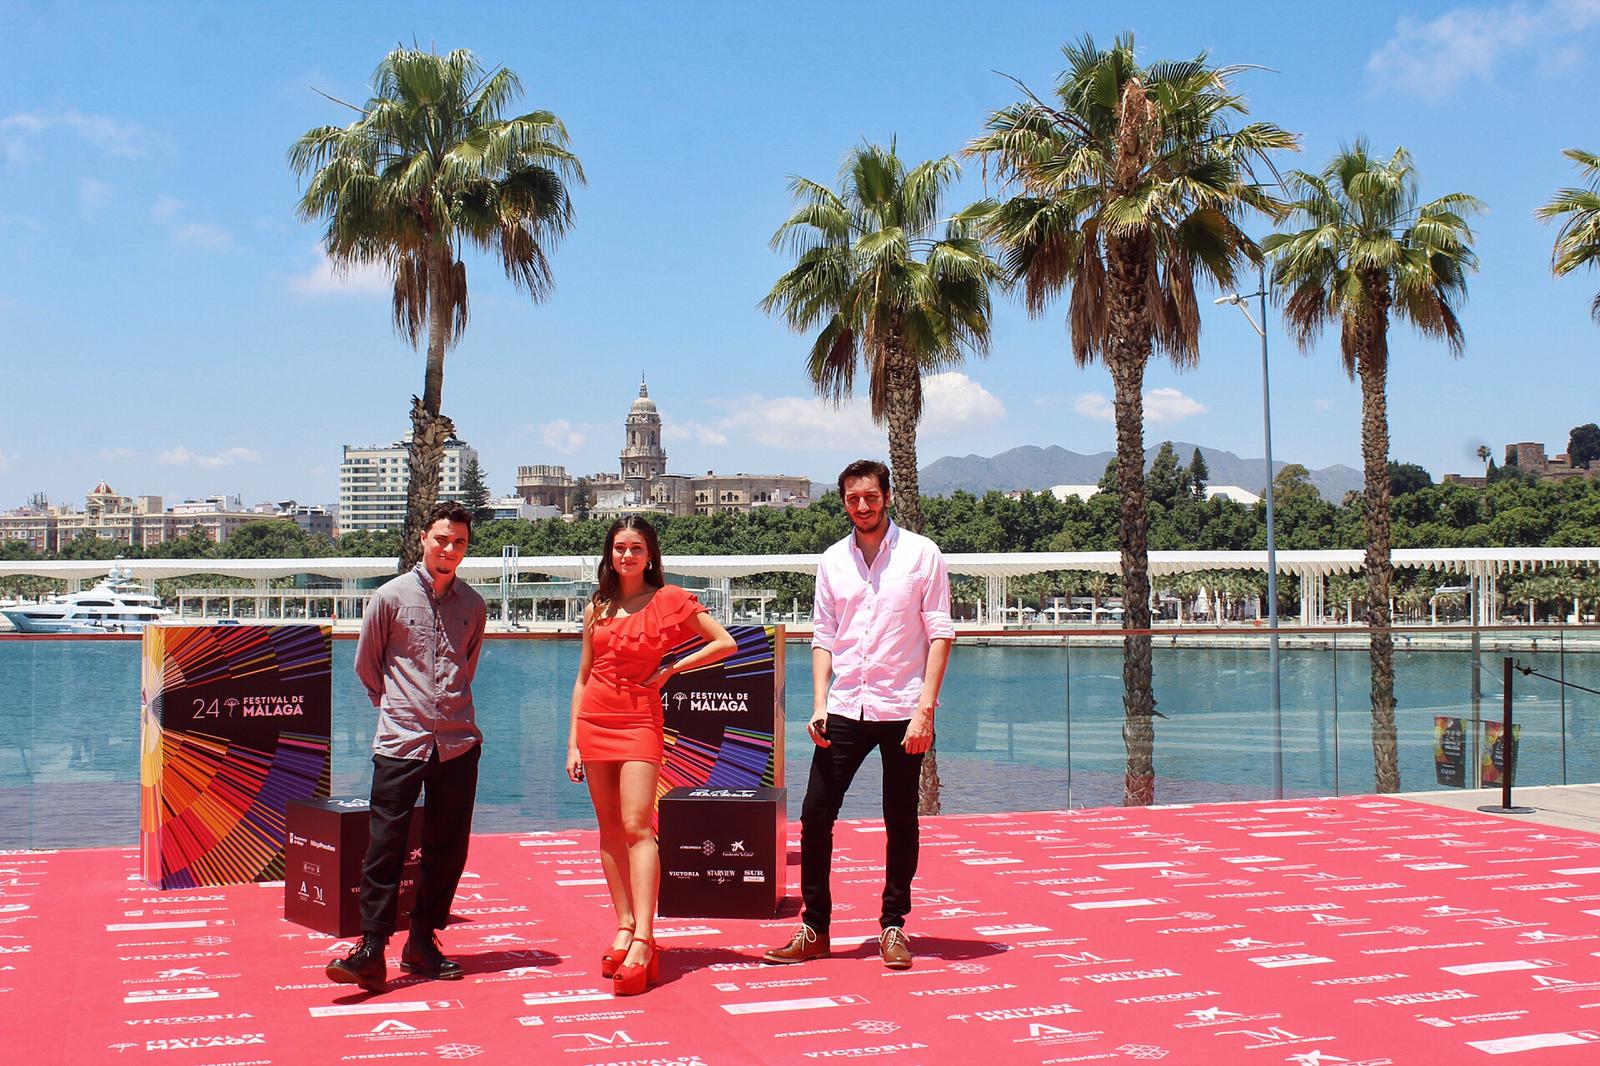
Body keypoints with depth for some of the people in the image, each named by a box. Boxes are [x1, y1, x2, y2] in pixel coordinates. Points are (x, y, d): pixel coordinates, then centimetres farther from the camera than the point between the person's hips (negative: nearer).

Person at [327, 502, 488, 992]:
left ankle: (423, 945, 18)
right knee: (385, 847, -6)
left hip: (458, 743, 3)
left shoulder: (473, 606, 9)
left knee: (448, 848, 6)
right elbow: (365, 664, 10)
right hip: (400, 742, -3)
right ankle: (371, 951, -3)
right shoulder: (391, 597, 0)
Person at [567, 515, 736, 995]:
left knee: (637, 828, -13)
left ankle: (642, 939, -17)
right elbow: (583, 678, 14)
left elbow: (725, 642, 0)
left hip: (639, 720, -4)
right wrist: (573, 743, 8)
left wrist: (670, 670, -3)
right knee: (610, 830, 5)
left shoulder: (669, 599, 1)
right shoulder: (598, 608, 12)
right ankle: (625, 925, 11)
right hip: (595, 720, 5)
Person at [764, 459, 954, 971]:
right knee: (815, 814, -1)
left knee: (900, 822, 5)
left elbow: (940, 634, -4)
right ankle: (814, 929, 10)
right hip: (845, 709, 3)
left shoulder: (922, 554, -1)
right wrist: (819, 704, -2)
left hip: (902, 710, -3)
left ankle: (893, 927, 17)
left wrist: (925, 708, -12)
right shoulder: (832, 560, 9)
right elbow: (823, 638, 10)